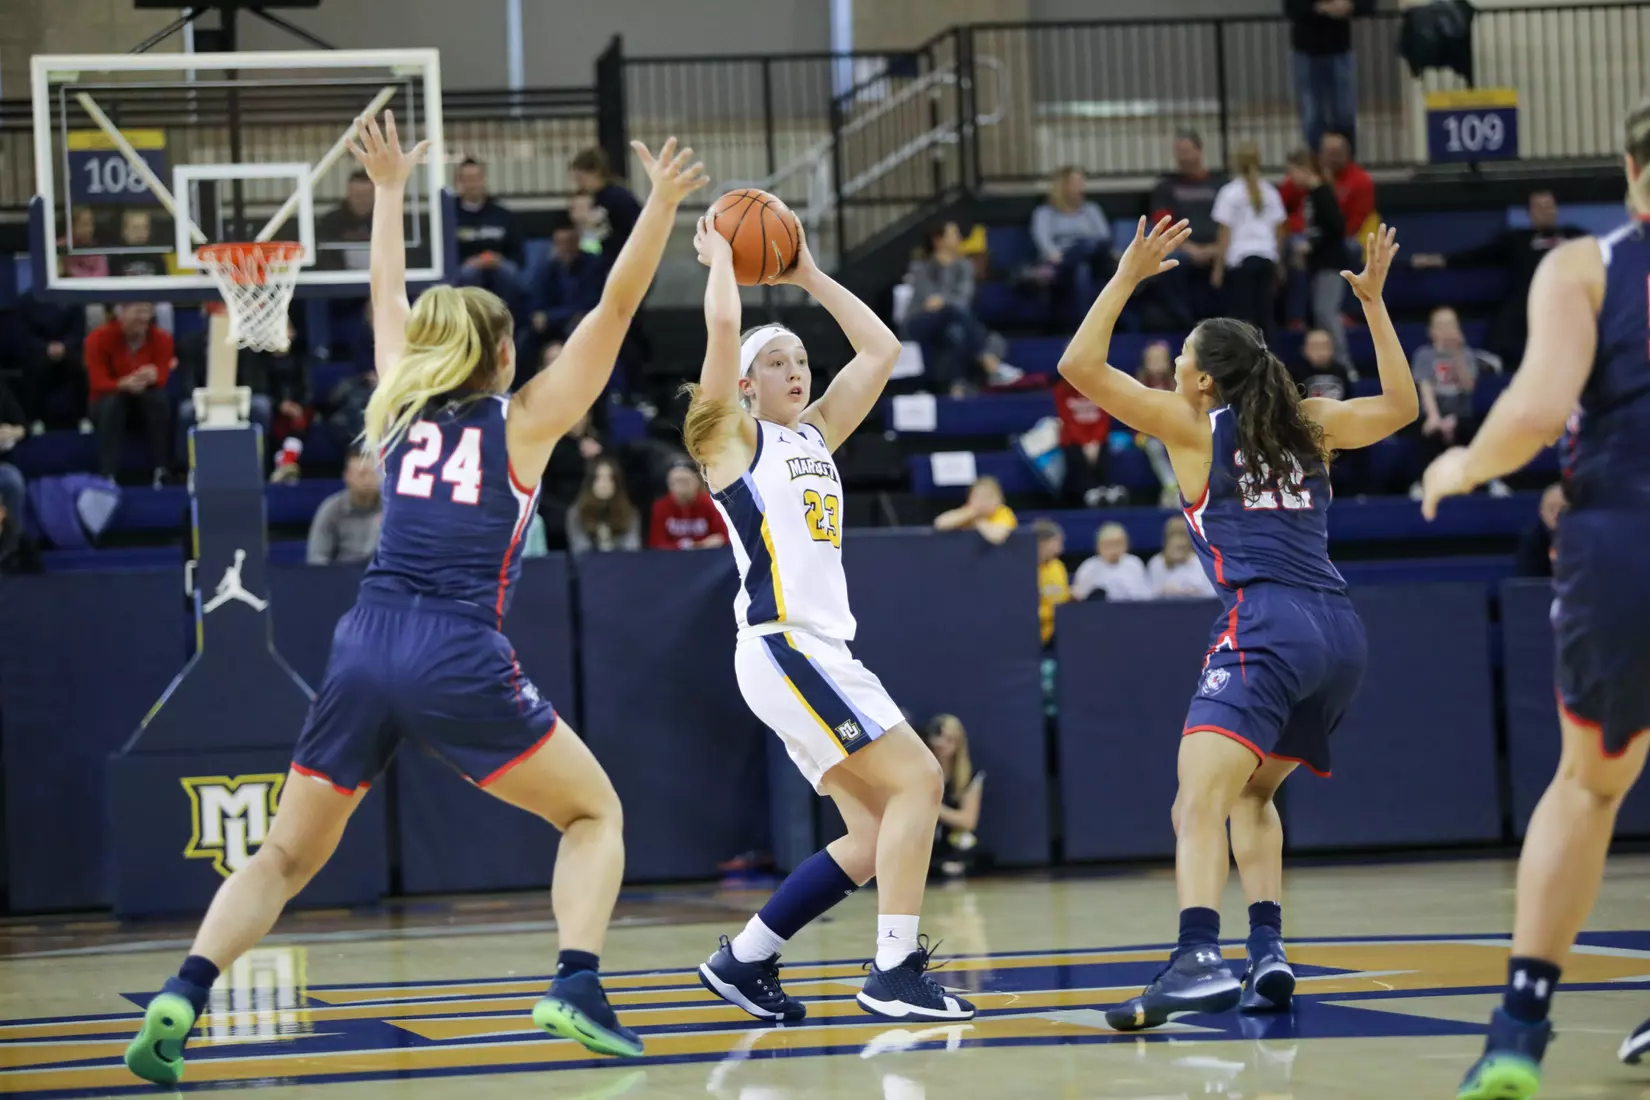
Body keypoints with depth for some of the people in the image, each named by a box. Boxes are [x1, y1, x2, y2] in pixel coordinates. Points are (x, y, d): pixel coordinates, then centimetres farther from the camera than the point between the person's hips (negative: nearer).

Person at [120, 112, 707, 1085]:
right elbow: (615, 310, 7)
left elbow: (390, 299, 33)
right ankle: (578, 987, -10)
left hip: (367, 645, 4)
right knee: (596, 812, 13)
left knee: (287, 857, 12)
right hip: (459, 659, -4)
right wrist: (661, 203, 10)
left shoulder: (402, 408, 18)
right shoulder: (524, 421, 8)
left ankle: (180, 999, -10)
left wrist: (391, 191, 43)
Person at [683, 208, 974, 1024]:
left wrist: (809, 276, 22)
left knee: (875, 838, 3)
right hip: (782, 646, -8)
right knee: (916, 778, -17)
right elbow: (723, 325, -12)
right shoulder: (731, 436, 0)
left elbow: (879, 347, 22)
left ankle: (743, 960, 10)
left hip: (824, 651, 8)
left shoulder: (815, 435, 20)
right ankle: (894, 970, -17)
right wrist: (720, 254, 4)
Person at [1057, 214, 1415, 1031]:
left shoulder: (1194, 427, 6)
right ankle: (1268, 955, 12)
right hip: (1339, 633, 7)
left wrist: (1128, 277, 7)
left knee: (1199, 802, -20)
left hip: (1265, 631, -7)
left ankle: (1198, 961, -42)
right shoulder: (1308, 424, 19)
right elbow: (1400, 406, 35)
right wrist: (1373, 303, 34)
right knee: (1249, 792, 25)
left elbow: (1080, 367, 3)